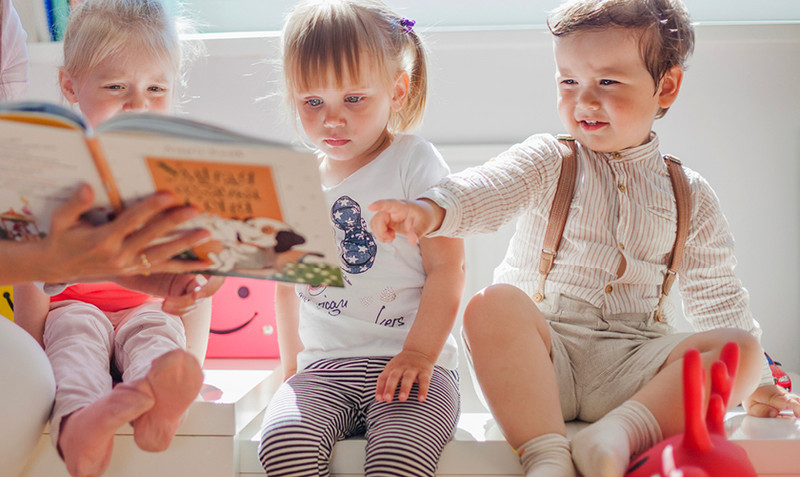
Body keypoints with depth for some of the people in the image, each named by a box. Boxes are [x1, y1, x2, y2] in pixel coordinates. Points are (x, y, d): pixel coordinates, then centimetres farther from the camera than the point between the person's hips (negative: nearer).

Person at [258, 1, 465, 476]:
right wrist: (292, 367, 20)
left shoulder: (415, 162, 1)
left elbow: (447, 267, -5)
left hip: (412, 364, -3)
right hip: (322, 368, 4)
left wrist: (419, 354, -14)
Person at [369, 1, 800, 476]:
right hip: (544, 354, -2)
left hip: (633, 364, 2)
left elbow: (716, 295, 19)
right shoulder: (546, 162, 6)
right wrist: (429, 210, -36)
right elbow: (486, 188, -14)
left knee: (740, 348, -22)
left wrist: (754, 380, 12)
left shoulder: (691, 196, 13)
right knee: (493, 305, -31)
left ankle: (618, 434, -38)